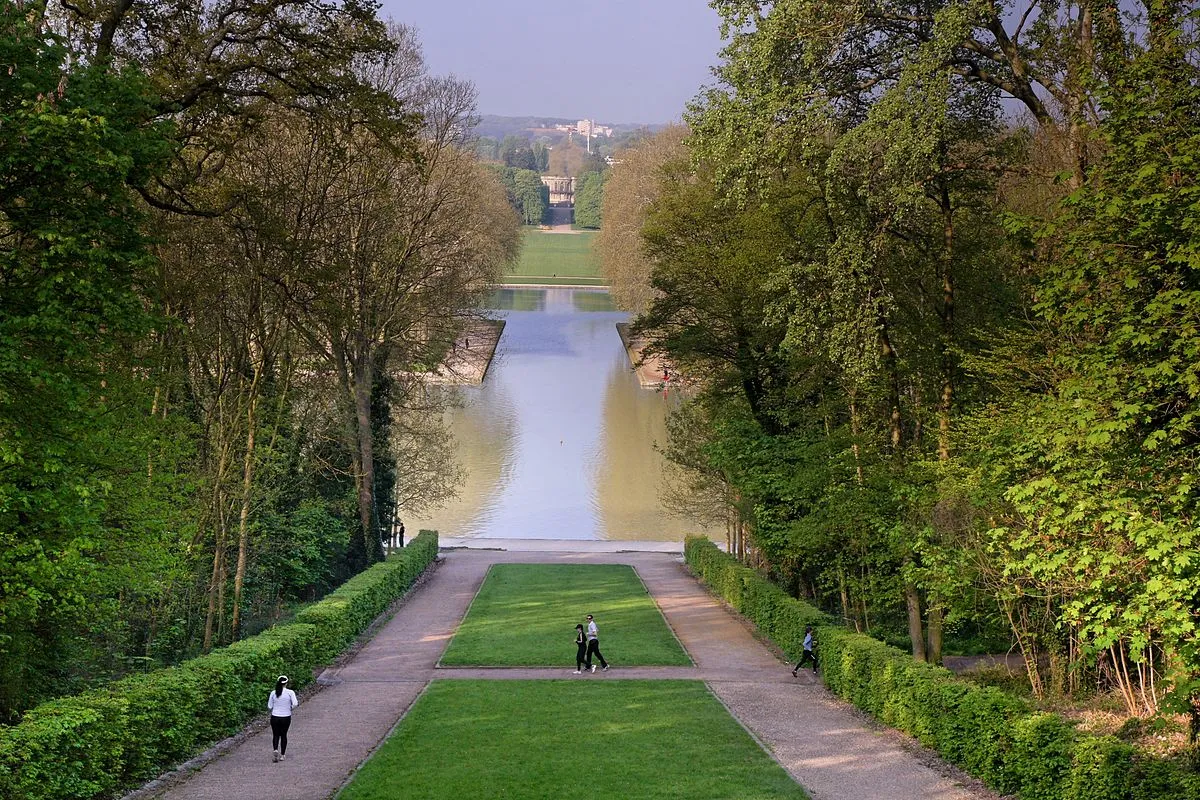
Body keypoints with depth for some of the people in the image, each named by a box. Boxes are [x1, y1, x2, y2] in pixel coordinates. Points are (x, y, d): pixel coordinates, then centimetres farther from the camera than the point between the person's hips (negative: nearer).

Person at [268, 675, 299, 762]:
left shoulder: (273, 693, -3)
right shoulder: (290, 692, -9)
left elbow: (269, 706, 1)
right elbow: (295, 704, -18)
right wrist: (291, 708, 3)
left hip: (275, 718, 1)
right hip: (286, 718, -1)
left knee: (276, 735, 13)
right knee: (283, 735, 17)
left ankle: (275, 749, -15)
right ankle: (282, 755, 18)